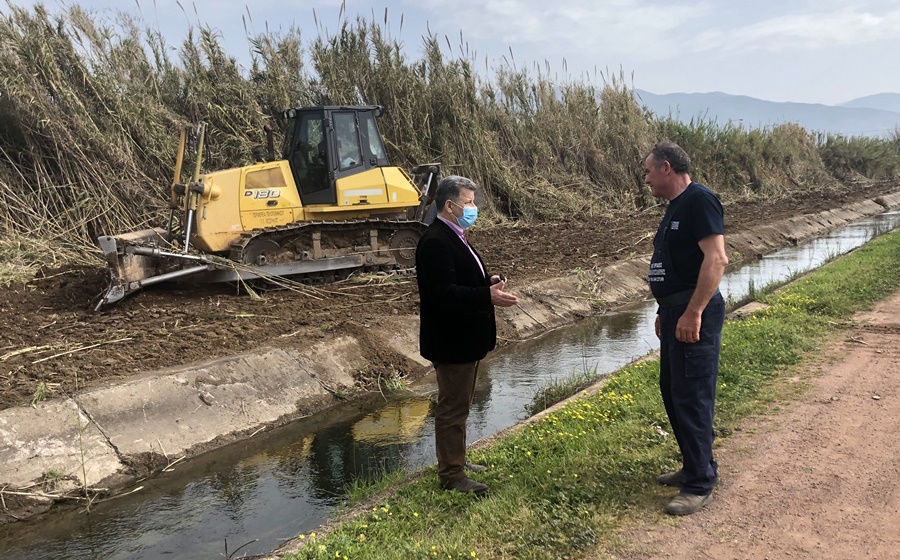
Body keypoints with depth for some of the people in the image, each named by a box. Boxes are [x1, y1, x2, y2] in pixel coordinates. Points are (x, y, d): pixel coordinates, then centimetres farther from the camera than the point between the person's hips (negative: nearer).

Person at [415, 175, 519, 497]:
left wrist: (487, 282, 3)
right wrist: (487, 296, -31)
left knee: (458, 405, 21)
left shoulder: (453, 237, 12)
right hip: (451, 341, -11)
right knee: (453, 407, 0)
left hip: (464, 338, 11)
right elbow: (442, 292, -28)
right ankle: (451, 475, 13)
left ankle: (456, 460, 35)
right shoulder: (435, 242, -21)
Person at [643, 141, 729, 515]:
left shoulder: (699, 200, -13)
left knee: (692, 397, -5)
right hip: (674, 312, 10)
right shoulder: (675, 207, 17)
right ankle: (694, 466, 30)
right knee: (672, 391, 16)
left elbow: (716, 259, -23)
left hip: (693, 314, -10)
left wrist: (693, 313, -25)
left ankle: (700, 484, 6)